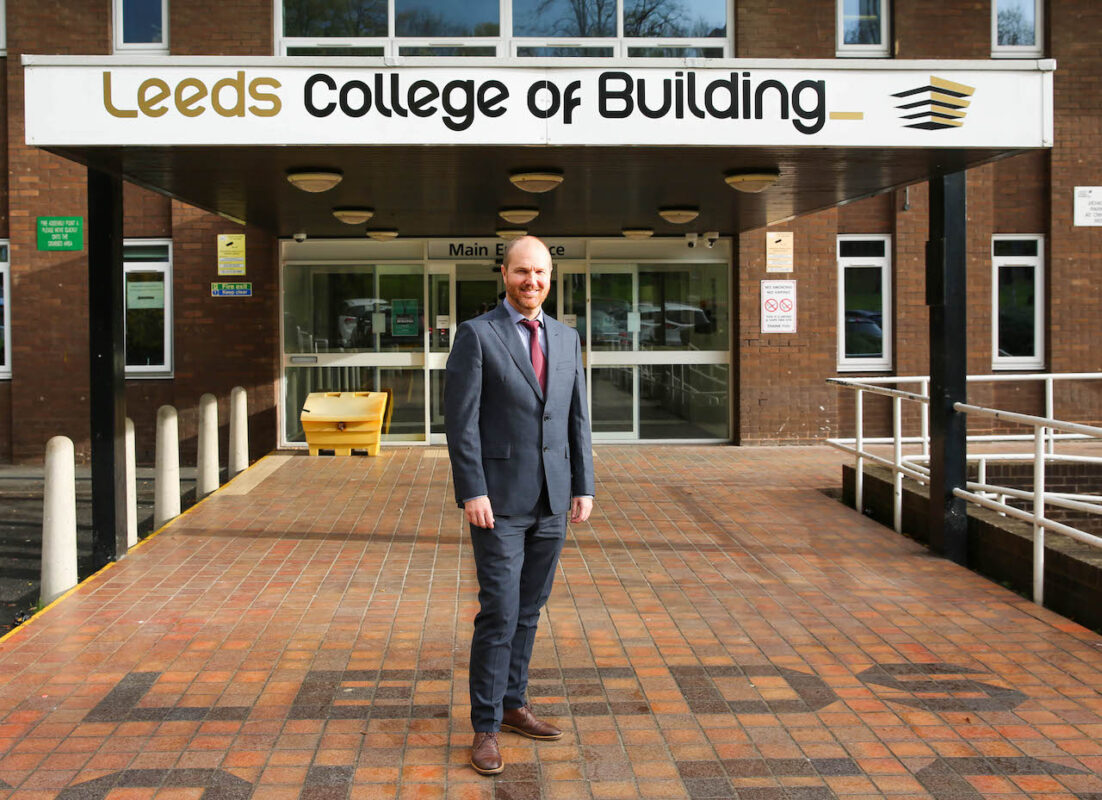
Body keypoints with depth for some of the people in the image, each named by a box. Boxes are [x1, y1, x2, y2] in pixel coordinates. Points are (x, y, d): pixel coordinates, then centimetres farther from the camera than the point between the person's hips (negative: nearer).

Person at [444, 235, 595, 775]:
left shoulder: (566, 339, 10)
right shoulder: (476, 335, -7)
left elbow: (577, 417, 12)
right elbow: (460, 420, -11)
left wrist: (584, 487, 6)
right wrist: (471, 493, -16)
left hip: (550, 502, 5)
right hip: (499, 500, -5)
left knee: (528, 610, 14)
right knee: (499, 614, -5)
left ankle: (512, 705, 28)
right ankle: (485, 727, 6)